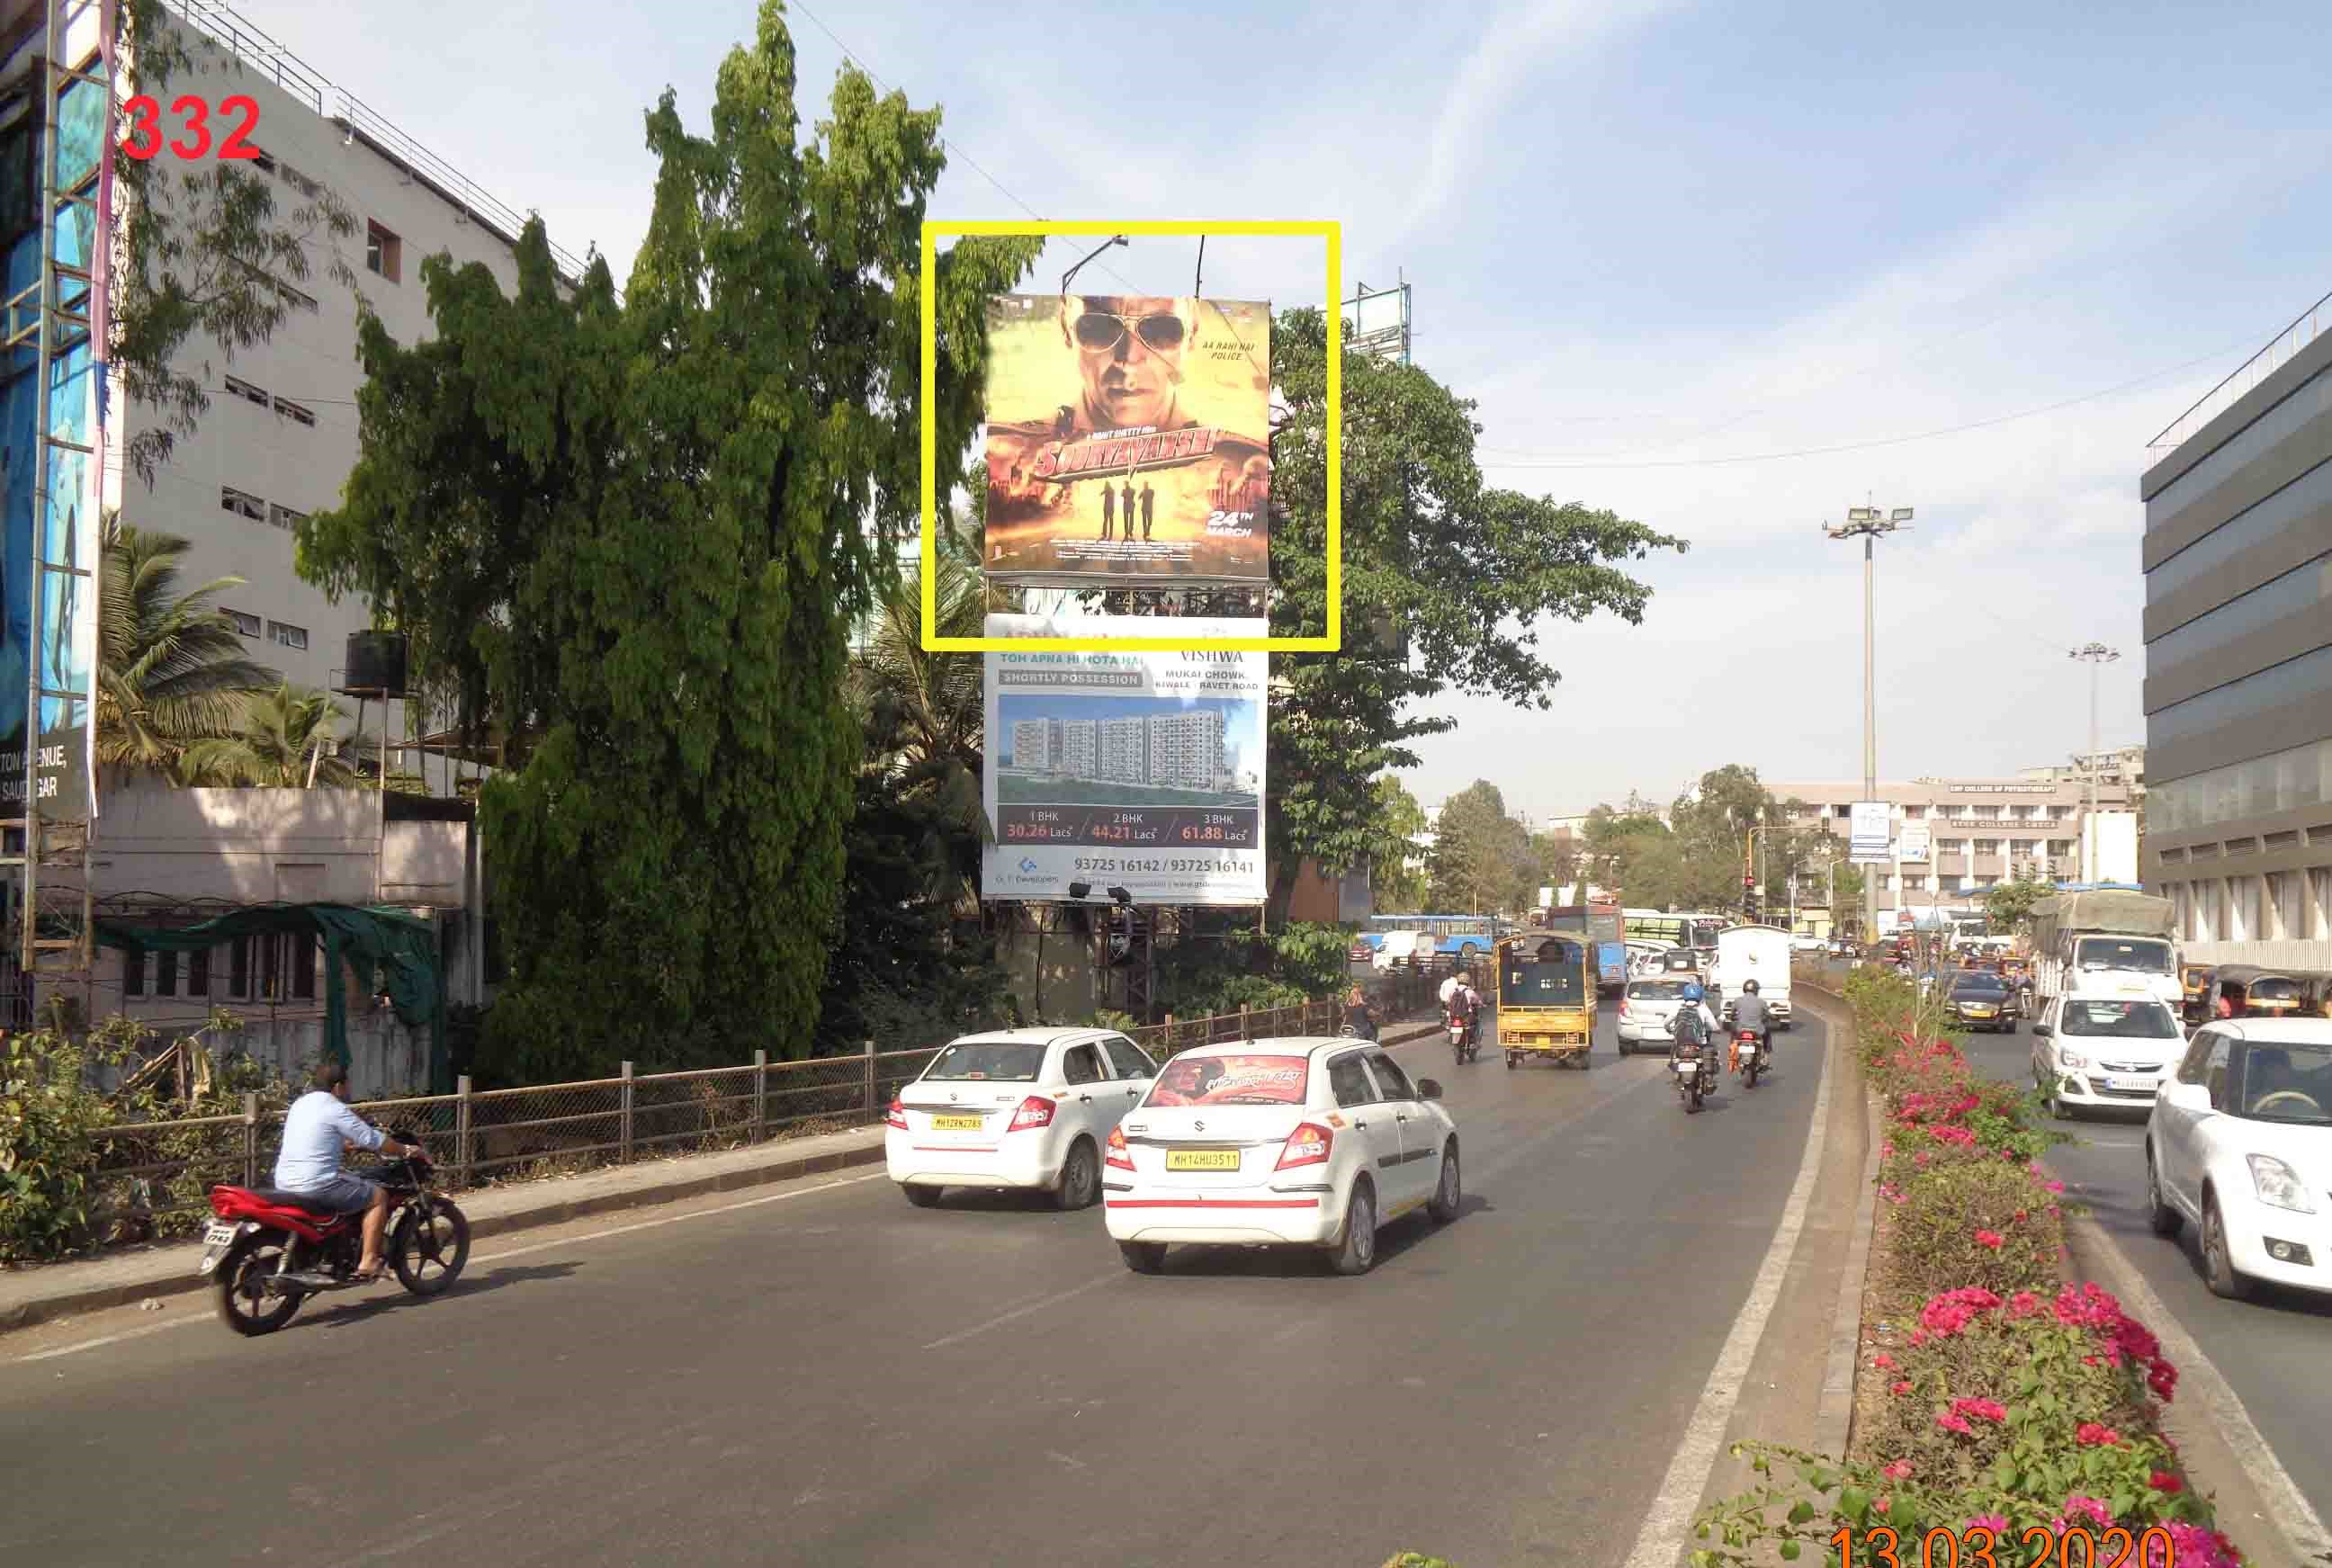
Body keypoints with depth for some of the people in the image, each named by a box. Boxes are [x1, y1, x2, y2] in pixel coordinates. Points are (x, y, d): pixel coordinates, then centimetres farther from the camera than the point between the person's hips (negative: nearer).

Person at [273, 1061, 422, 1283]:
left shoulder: (300, 1104, 16)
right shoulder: (335, 1108, -10)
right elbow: (373, 1140, -8)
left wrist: (350, 1145, 39)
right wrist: (406, 1150, 6)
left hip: (284, 1181, 9)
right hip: (316, 1183, -9)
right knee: (379, 1196, 1)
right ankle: (368, 1263, -3)